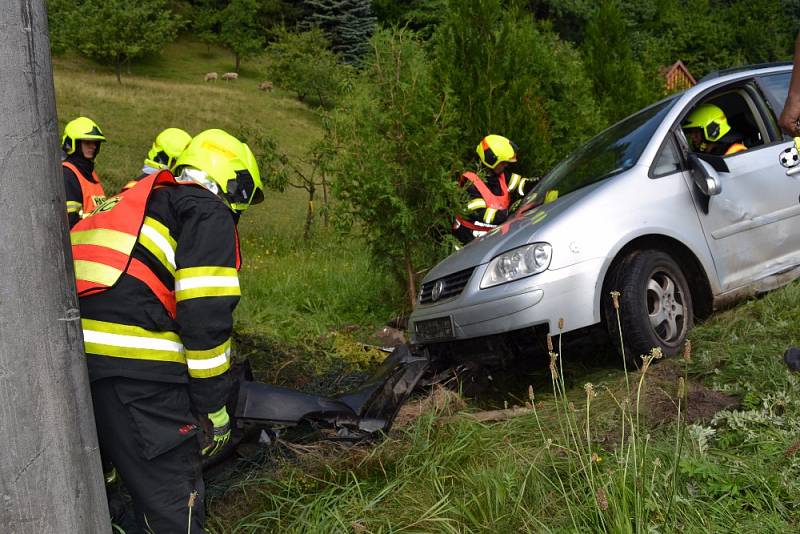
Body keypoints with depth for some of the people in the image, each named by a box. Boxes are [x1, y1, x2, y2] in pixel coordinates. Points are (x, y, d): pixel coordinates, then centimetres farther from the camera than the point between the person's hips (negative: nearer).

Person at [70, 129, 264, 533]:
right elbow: (205, 314, -10)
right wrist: (214, 406, -4)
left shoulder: (138, 200, 27)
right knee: (172, 498, -1)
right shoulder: (209, 213, 1)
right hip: (136, 366, -9)